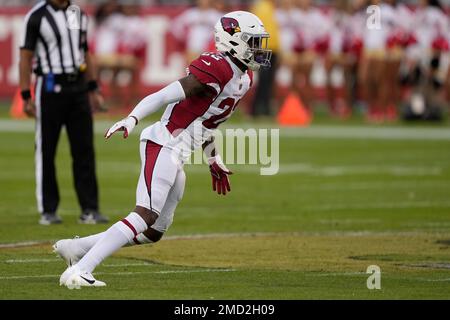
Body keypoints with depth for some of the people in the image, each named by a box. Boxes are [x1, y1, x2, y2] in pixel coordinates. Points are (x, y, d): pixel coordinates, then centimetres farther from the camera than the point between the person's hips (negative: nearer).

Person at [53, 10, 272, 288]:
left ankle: (76, 248, 17)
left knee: (154, 231, 11)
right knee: (145, 217, -19)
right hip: (164, 145, -10)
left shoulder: (244, 78, 15)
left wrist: (214, 160, 33)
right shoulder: (216, 68, -15)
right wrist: (132, 119, -34)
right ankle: (79, 271, -22)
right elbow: (166, 96, -23)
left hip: (177, 155, 10)